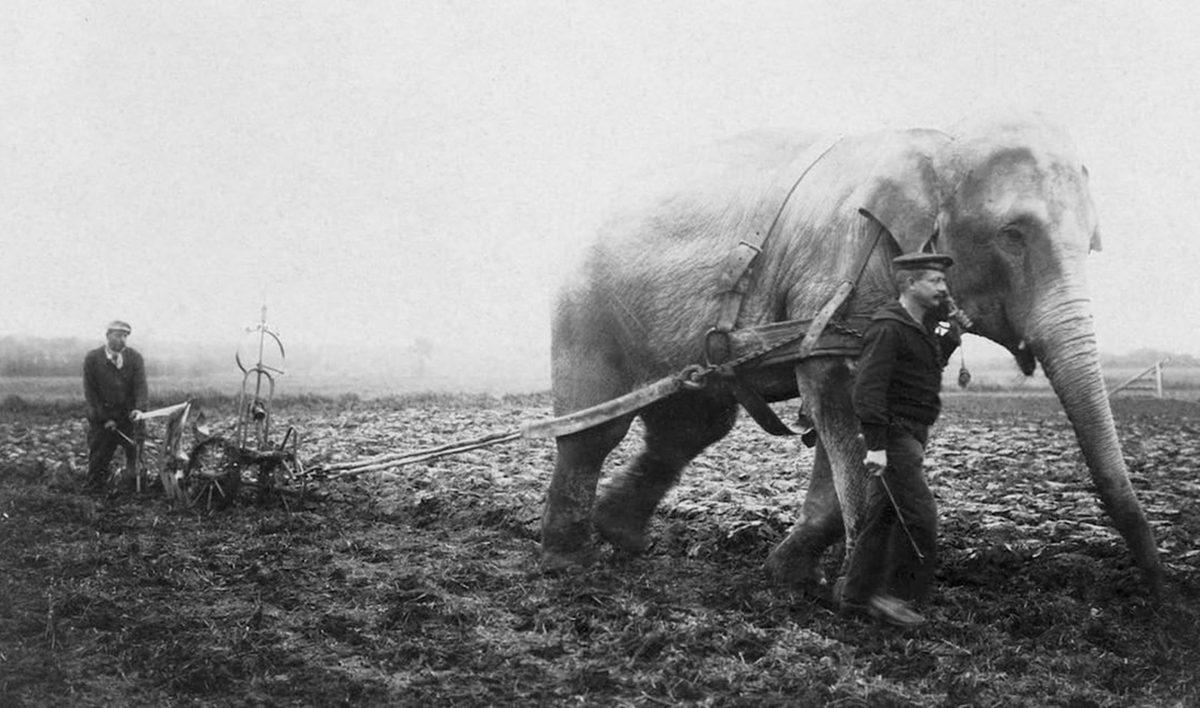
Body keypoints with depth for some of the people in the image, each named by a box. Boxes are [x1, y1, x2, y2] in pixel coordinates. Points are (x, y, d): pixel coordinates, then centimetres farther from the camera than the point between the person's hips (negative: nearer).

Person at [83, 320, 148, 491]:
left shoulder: (135, 358, 1)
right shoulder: (92, 359, -3)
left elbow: (140, 386, -8)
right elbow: (90, 392, -3)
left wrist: (139, 409, -27)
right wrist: (104, 419, -10)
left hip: (129, 417, 1)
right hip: (100, 419, -1)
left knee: (136, 458, -2)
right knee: (97, 463, 0)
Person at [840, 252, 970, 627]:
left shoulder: (922, 328, 15)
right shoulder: (888, 328, -16)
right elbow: (868, 388, -22)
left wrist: (953, 330, 13)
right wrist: (875, 445, -27)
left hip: (911, 435, 10)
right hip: (893, 434, -10)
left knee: (881, 516, 11)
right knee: (919, 516, -10)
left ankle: (857, 593, 17)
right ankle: (879, 591, -3)